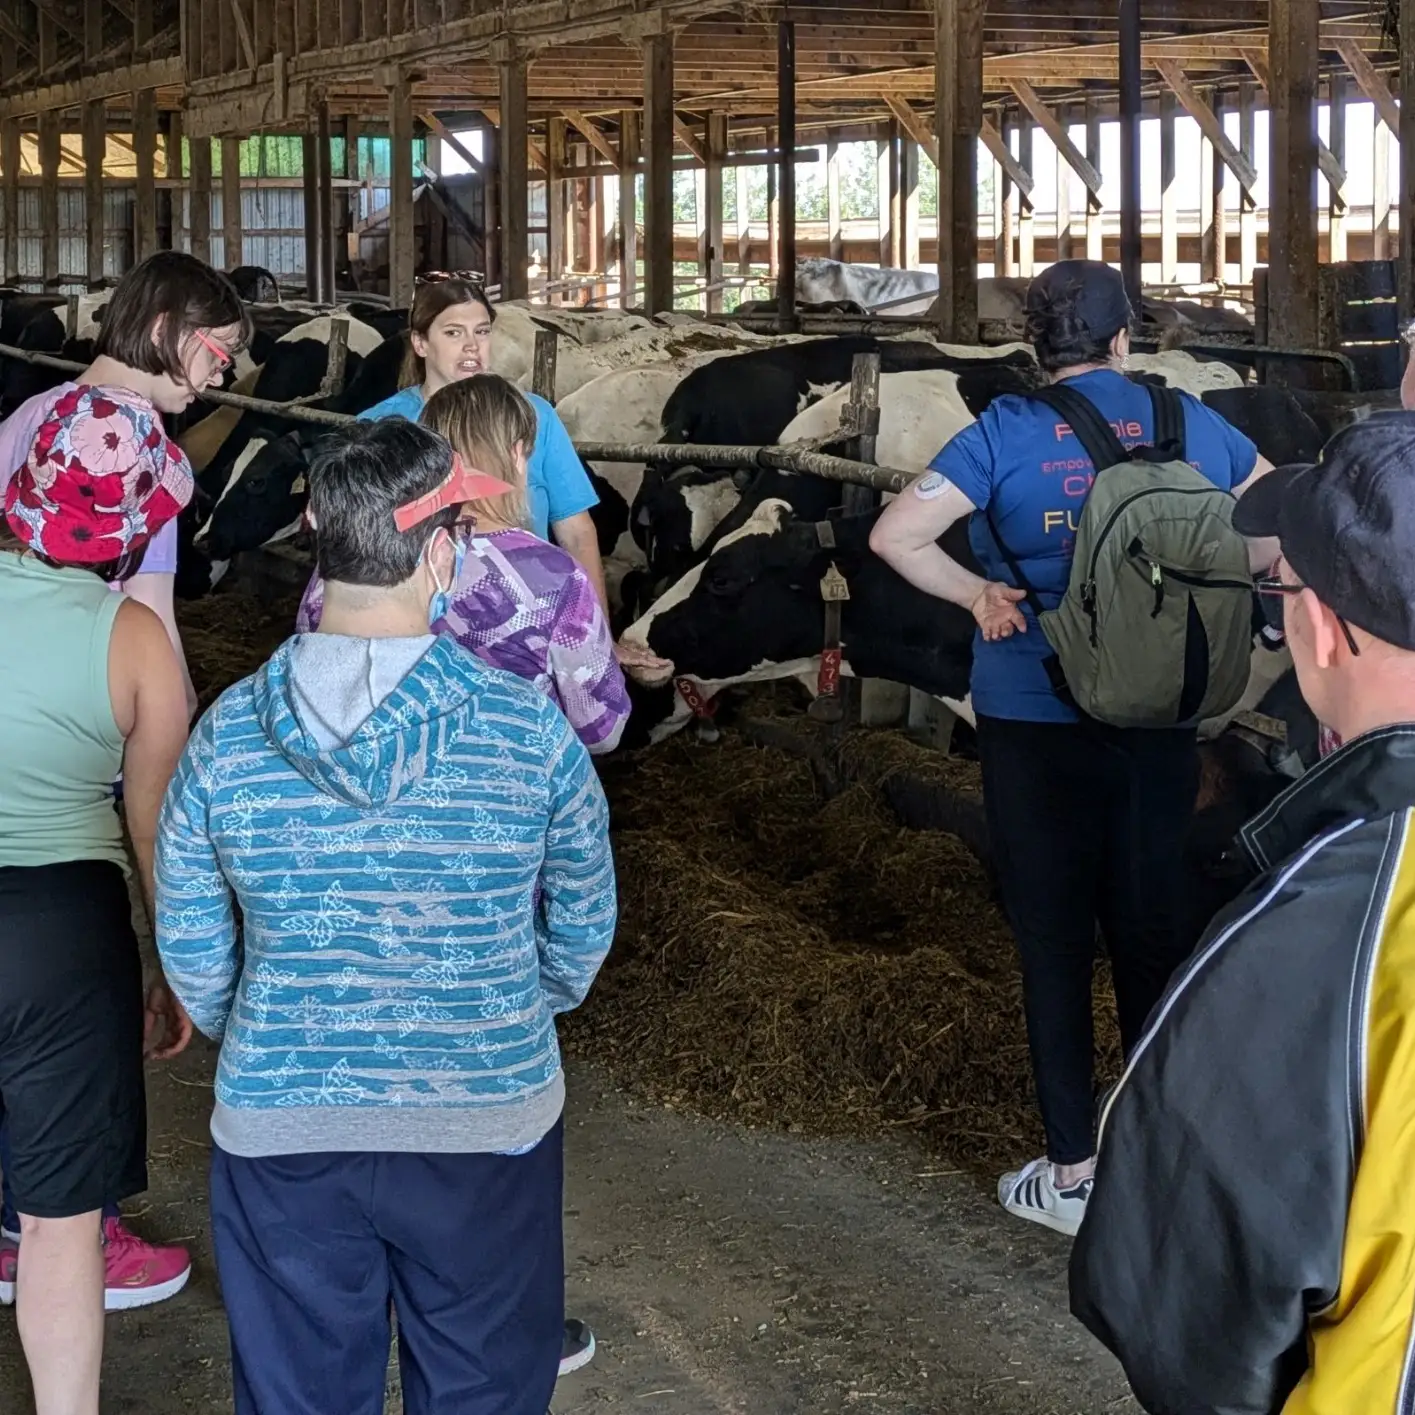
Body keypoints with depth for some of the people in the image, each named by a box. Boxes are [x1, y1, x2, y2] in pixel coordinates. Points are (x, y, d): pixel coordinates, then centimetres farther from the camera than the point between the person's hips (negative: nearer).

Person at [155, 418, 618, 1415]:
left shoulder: (227, 734, -9)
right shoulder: (530, 726, -12)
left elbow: (192, 952, 1)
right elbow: (583, 924, 1)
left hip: (280, 1135, 1)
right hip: (489, 1124, -1)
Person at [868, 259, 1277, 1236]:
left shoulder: (1011, 432, -8)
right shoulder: (1188, 424, 0)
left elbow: (895, 536, -16)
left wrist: (979, 593, -4)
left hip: (1038, 723, -2)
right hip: (1162, 719, 3)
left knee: (1056, 940, 7)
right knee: (1152, 931, 14)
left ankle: (1073, 1174, 13)